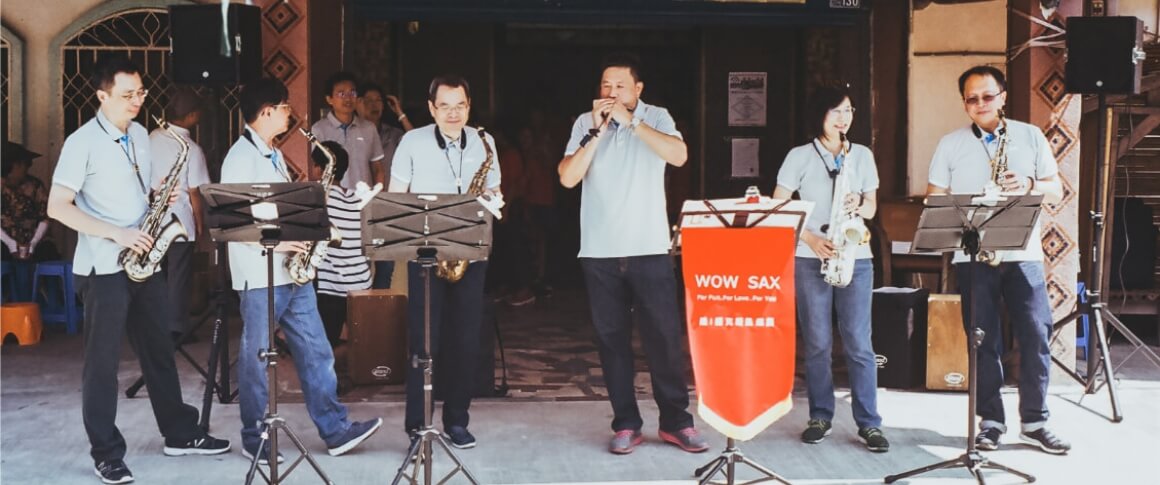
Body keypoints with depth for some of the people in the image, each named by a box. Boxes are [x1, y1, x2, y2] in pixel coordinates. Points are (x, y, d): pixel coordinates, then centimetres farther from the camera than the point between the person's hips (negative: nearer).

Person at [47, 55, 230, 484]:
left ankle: (180, 434, 24)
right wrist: (116, 234, -21)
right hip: (103, 267, -7)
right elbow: (58, 207, -15)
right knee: (103, 360, 1)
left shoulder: (140, 136, 10)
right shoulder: (82, 143, -12)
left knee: (159, 350, 13)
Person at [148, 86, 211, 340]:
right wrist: (200, 225, 0)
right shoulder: (192, 149, -14)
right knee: (178, 278, 5)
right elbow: (194, 193, -11)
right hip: (180, 222, -5)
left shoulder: (152, 138, 1)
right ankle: (176, 329, 10)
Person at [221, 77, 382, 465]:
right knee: (257, 359, 2)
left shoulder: (274, 155, 16)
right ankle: (255, 439, 14)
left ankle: (335, 430, 12)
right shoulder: (240, 157, -13)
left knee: (316, 352, 7)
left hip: (292, 271, 9)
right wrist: (272, 243, -21)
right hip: (259, 275, -9)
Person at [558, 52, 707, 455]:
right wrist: (597, 131, -12)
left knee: (665, 336, 0)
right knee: (612, 339, 6)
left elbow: (679, 156, -16)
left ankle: (676, 421, 11)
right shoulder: (585, 123, 5)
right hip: (599, 253, 2)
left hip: (650, 249, -1)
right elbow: (567, 178, -6)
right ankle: (626, 424, 14)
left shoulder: (656, 117, 3)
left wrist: (631, 122, -18)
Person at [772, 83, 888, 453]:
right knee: (817, 343, 3)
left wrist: (860, 207, -8)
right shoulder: (799, 156, 1)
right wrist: (809, 238, -12)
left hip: (855, 257, 2)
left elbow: (872, 205, 16)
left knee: (859, 343, -2)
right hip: (810, 258, -1)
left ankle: (869, 423, 2)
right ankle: (820, 416, 13)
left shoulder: (862, 155, 10)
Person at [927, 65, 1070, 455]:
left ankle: (1035, 422, 7)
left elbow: (1056, 191, 8)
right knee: (984, 341, 3)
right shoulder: (950, 144, 6)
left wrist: (1029, 184, -12)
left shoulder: (1031, 136, 9)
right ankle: (990, 422, 11)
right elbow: (934, 199, 5)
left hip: (1023, 254, 1)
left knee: (1036, 335, -2)